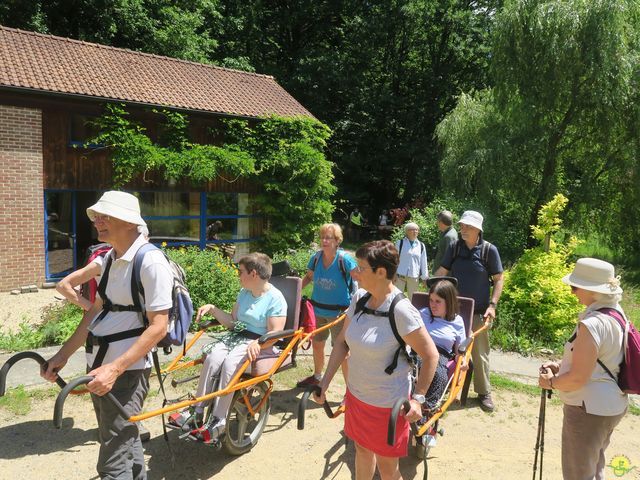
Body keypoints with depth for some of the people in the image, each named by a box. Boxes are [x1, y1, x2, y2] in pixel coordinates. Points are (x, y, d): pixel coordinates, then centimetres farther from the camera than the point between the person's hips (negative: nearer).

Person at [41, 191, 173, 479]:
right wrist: (63, 355, 13)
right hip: (99, 364, 9)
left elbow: (158, 327, -21)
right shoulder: (109, 259, 8)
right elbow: (95, 311, 16)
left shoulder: (151, 262, -18)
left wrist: (114, 368, -26)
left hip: (127, 369, -8)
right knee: (124, 441, 24)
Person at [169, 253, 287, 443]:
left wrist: (257, 344, -33)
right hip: (237, 337, 6)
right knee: (212, 357, -22)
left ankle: (218, 421, -26)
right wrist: (213, 309, 5)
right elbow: (232, 322, 15)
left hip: (262, 344, -6)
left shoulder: (275, 298, -11)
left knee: (230, 363, -32)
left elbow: (275, 334, -16)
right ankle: (196, 411, -16)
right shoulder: (244, 293, 12)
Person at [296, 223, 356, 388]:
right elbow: (308, 277, 14)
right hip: (317, 310, 5)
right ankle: (317, 376, 43)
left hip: (338, 312, -5)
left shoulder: (345, 259, -16)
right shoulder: (316, 257, -2)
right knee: (316, 344, 19)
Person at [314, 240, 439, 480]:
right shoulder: (359, 297, -7)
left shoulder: (401, 310, -26)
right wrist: (325, 382, 2)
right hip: (357, 393, 6)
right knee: (362, 449, 26)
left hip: (388, 403, -6)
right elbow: (342, 342, 3)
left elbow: (430, 356, -17)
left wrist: (417, 398, -17)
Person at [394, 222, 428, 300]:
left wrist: (424, 277, 9)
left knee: (412, 298, 10)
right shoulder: (400, 243, -1)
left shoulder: (421, 246, 5)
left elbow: (423, 263, 10)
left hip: (414, 276, 2)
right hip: (400, 275, -2)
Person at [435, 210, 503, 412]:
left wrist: (492, 305, -12)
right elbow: (441, 272, 4)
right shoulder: (455, 248, 1)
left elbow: (499, 279, -3)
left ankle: (484, 392, 23)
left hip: (478, 311, -3)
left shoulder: (489, 250, -7)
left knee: (479, 353, 7)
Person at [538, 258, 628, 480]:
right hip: (612, 404, 10)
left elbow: (578, 378, -26)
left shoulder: (592, 324, -28)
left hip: (589, 409, -10)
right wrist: (560, 365, 7)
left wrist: (551, 382, -9)